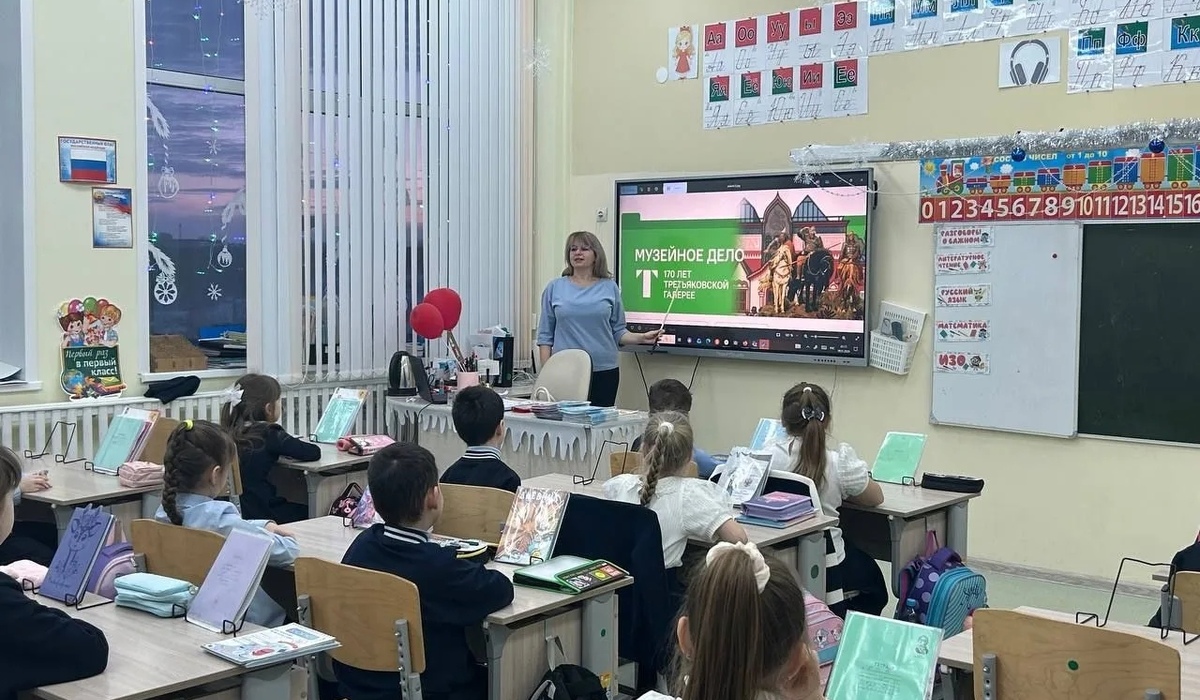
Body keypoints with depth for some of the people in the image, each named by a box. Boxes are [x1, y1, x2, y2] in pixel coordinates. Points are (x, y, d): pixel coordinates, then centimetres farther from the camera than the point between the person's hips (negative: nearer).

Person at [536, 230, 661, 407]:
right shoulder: (555, 288, 7)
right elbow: (545, 335, 6)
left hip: (604, 371, 1)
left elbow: (618, 331, 9)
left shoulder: (609, 288, 7)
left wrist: (642, 337, -8)